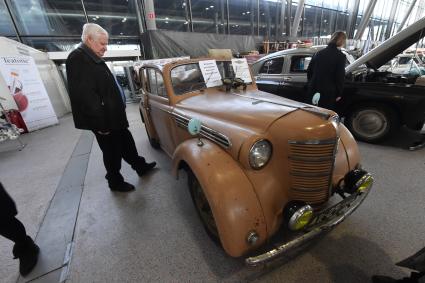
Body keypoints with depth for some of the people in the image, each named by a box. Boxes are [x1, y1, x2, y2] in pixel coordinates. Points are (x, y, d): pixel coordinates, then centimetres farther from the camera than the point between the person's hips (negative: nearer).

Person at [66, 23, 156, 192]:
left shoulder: (94, 59, 14)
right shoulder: (78, 59, -16)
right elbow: (85, 96, -23)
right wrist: (101, 123, -22)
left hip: (114, 117, 9)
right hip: (104, 122, -9)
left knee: (127, 143, 19)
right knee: (112, 152, 5)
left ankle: (140, 167, 36)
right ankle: (115, 182, 25)